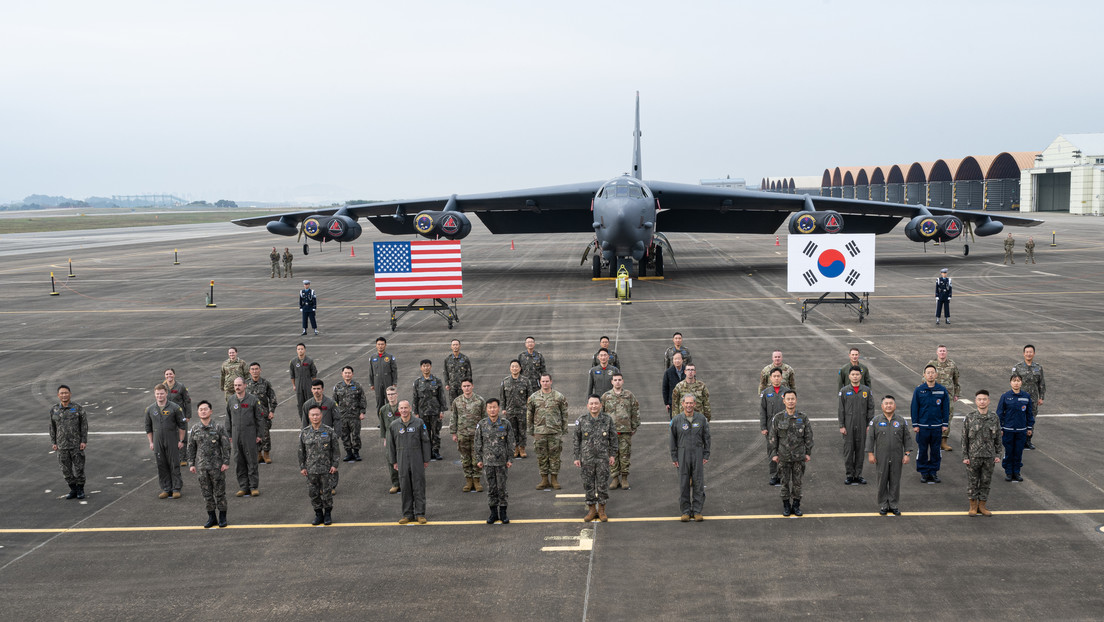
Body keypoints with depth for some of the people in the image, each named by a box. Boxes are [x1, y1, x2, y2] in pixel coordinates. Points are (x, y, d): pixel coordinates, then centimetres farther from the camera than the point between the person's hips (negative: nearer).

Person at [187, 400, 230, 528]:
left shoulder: (218, 427, -4)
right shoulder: (194, 430, 5)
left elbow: (226, 446, -3)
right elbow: (191, 448, 10)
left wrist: (226, 462, -9)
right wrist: (191, 464, 5)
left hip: (217, 466, -3)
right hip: (201, 467, 3)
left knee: (219, 492, 2)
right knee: (206, 493, 8)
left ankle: (222, 517, 12)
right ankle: (211, 517, 18)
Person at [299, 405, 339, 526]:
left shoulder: (329, 431, -3)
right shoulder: (304, 432, 1)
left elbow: (335, 449, 0)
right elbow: (301, 451, 6)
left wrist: (334, 465, -5)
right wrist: (302, 467, 3)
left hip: (326, 469, -2)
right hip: (311, 470, 2)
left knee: (326, 492, 4)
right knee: (313, 493, 6)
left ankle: (328, 514, 19)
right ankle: (318, 515, 20)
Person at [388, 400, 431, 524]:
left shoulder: (418, 423, -1)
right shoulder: (394, 425, 4)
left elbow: (425, 442, 2)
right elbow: (391, 444, 10)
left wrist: (426, 459, 1)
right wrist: (394, 461, 7)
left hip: (417, 459, -2)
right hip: (402, 460, 2)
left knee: (419, 486, -1)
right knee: (405, 487, 5)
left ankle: (420, 514, 5)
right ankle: (407, 514, 13)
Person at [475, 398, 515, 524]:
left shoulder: (505, 424, -3)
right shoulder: (481, 425, -1)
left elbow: (510, 443, 2)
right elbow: (478, 444, 5)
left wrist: (510, 459, -1)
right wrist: (478, 459, 2)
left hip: (501, 461, -1)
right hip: (487, 462, 1)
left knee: (502, 487, 3)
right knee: (491, 487, 6)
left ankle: (503, 512, 14)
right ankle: (493, 512, 16)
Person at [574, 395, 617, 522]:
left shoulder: (607, 420, -2)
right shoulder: (581, 421, -2)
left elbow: (613, 439, 5)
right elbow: (577, 440, 4)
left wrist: (613, 455, 1)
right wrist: (577, 458, 2)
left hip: (603, 459, 0)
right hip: (587, 459, 0)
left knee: (603, 485, 4)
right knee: (589, 485, 6)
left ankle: (601, 510, 17)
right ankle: (592, 510, 18)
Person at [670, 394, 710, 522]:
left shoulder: (701, 419, 2)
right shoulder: (676, 420, 1)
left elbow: (706, 438, 7)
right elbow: (673, 440, 5)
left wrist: (706, 455, 2)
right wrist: (674, 458, 1)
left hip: (698, 454, 0)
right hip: (683, 453, 0)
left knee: (698, 483, 1)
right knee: (684, 484, 2)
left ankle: (697, 511, 9)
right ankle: (686, 511, 10)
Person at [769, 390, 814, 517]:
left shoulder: (803, 418, -3)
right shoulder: (778, 418, -4)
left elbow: (808, 436, 2)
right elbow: (773, 437, 1)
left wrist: (808, 453, 1)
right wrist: (774, 454, -2)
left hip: (799, 456, 0)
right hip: (784, 456, 0)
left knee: (797, 481, 7)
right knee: (785, 481, 6)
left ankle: (796, 505, 19)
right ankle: (786, 505, 18)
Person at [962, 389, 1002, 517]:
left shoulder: (994, 418, 1)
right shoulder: (969, 417, -6)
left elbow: (998, 438, 8)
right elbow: (964, 438, -3)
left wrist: (998, 455, 3)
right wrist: (965, 456, -6)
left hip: (989, 457, 2)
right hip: (973, 456, -2)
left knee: (986, 482, 9)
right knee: (972, 482, 6)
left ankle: (982, 506, 22)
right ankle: (973, 506, 20)